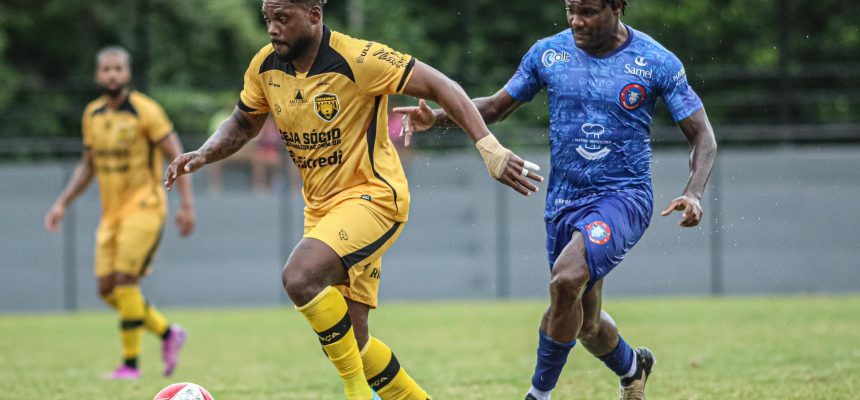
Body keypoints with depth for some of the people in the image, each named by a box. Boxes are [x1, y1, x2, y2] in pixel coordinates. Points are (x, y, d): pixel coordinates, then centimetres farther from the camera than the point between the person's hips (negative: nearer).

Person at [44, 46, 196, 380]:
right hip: (111, 212, 7)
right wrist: (62, 203, 13)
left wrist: (187, 205, -15)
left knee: (125, 280, -16)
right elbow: (87, 166, 21)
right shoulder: (92, 114, 10)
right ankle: (168, 333, 19)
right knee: (107, 288, 0)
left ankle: (130, 363, -9)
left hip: (143, 206, -7)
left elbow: (177, 157, -8)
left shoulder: (144, 111, -10)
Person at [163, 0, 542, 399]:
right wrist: (202, 155, -2)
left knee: (300, 276, -30)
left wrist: (489, 147, -23)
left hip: (373, 197, -7)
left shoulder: (357, 59, -19)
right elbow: (243, 124, 17)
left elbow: (439, 86, -15)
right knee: (349, 340, 6)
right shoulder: (265, 66, 0)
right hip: (320, 205, 7)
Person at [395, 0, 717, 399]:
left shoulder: (657, 62, -8)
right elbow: (495, 106, 12)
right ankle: (632, 367, 47)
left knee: (566, 279, -30)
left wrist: (693, 194, -21)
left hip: (624, 195, -5)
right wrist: (438, 117, -5)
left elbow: (702, 135, -4)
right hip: (564, 201, 5)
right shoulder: (547, 53, 1)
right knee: (585, 323, 12)